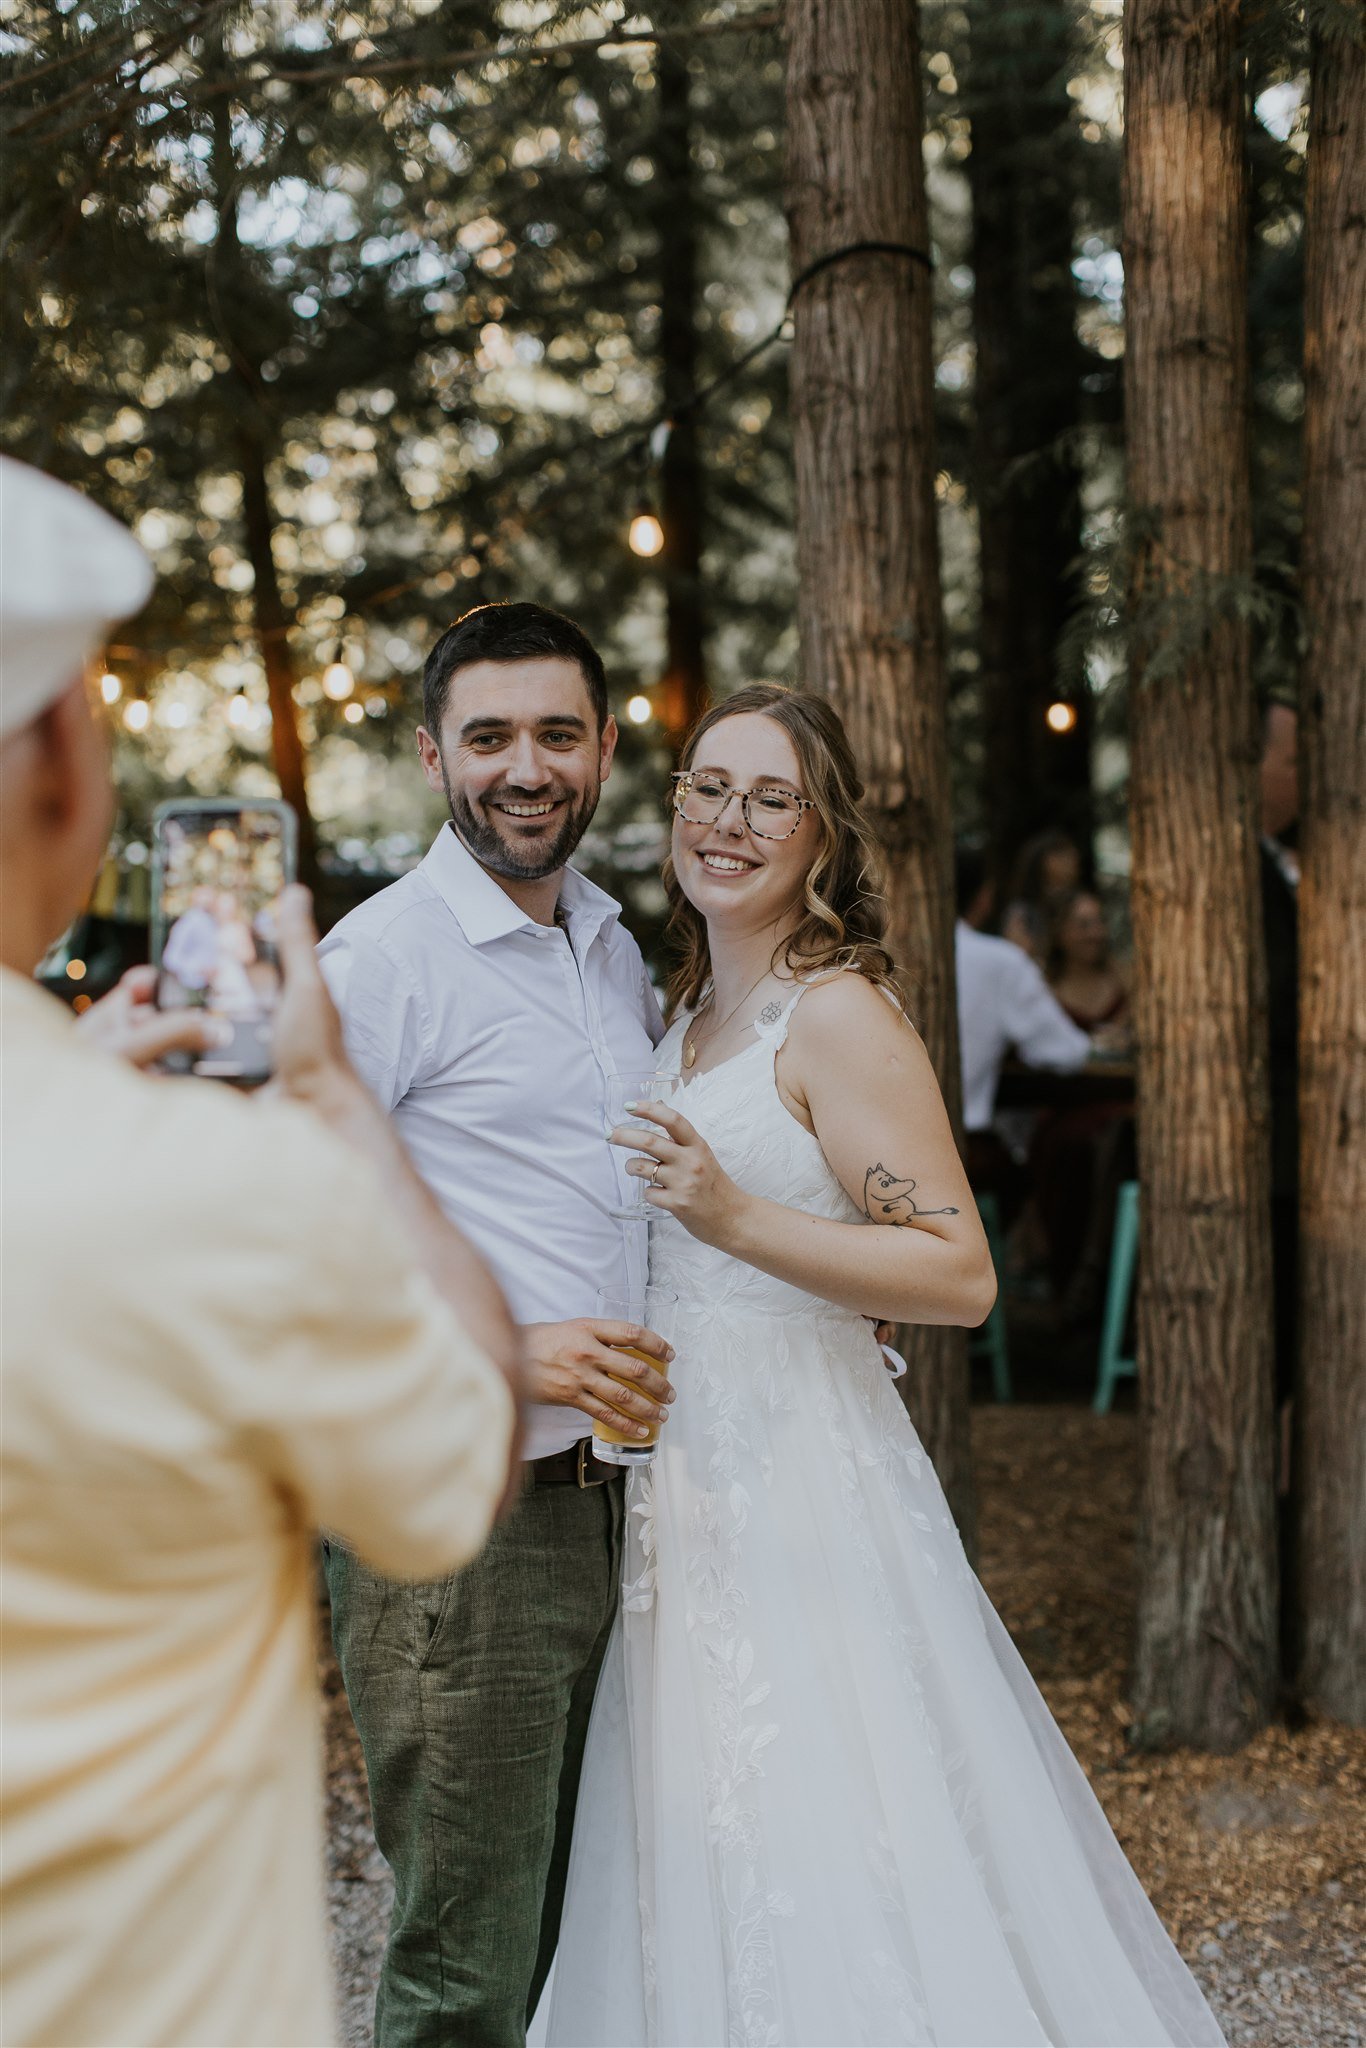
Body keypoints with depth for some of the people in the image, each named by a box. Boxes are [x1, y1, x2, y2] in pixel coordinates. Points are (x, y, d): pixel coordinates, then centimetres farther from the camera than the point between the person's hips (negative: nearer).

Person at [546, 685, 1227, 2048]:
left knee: (825, 1872, 0)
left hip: (799, 1487, -8)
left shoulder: (837, 1015, -13)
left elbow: (960, 1274, -19)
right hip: (691, 1483, 8)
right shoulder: (691, 1008, 12)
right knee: (712, 1870, 16)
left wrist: (735, 1218, -26)